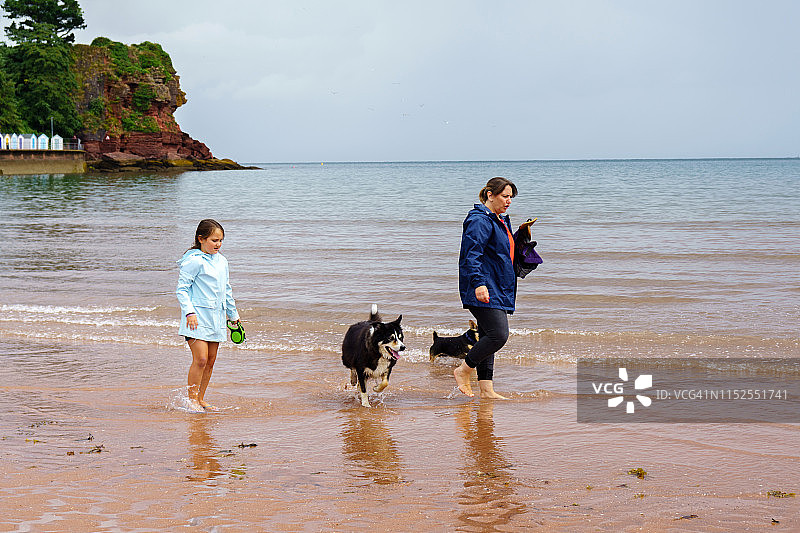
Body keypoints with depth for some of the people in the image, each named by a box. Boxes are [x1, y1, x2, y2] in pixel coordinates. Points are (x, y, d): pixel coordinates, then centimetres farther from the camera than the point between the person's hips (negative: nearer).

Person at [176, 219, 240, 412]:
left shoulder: (222, 261, 13)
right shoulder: (194, 261, -10)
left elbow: (227, 290, 23)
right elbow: (182, 289, -10)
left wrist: (233, 315, 27)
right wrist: (189, 312, -20)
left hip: (216, 317, 8)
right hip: (198, 317, -7)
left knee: (210, 361, 8)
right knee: (200, 359, -14)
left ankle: (200, 399, 17)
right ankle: (192, 400, -5)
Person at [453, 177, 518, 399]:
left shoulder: (501, 221, 20)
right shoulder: (479, 221, -12)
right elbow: (471, 255, -21)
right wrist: (479, 283, -30)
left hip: (497, 290, 10)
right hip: (483, 290, -10)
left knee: (488, 338, 9)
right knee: (498, 335, -17)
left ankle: (486, 388, 10)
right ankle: (463, 371, -3)